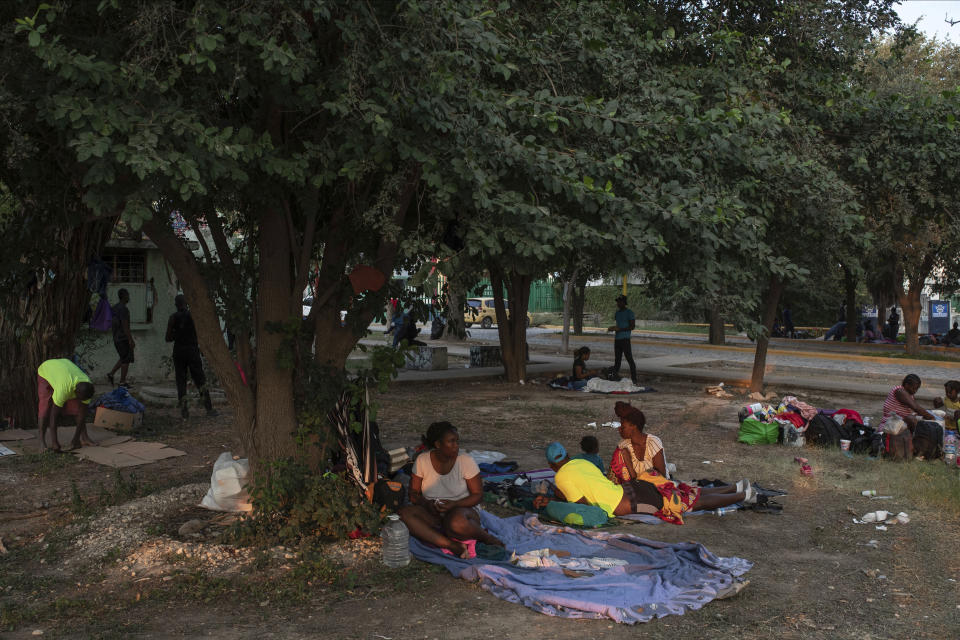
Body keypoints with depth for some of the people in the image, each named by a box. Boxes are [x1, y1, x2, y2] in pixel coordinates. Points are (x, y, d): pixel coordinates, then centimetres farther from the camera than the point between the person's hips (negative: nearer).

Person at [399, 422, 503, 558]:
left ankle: (487, 537, -8)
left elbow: (478, 495, -5)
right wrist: (427, 504, -18)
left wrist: (454, 504, -21)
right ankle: (453, 546, -30)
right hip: (432, 515, 4)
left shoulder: (466, 461, -9)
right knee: (404, 514, -27)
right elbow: (414, 493, 4)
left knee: (456, 523, -40)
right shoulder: (422, 460, -3)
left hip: (462, 510, -3)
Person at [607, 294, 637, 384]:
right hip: (617, 339, 8)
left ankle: (634, 379, -8)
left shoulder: (629, 313, -5)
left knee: (629, 359, -9)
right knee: (617, 359, 10)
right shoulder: (617, 313, 18)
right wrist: (612, 328, 7)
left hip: (625, 339, -8)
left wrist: (620, 329, -18)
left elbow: (632, 326, -11)